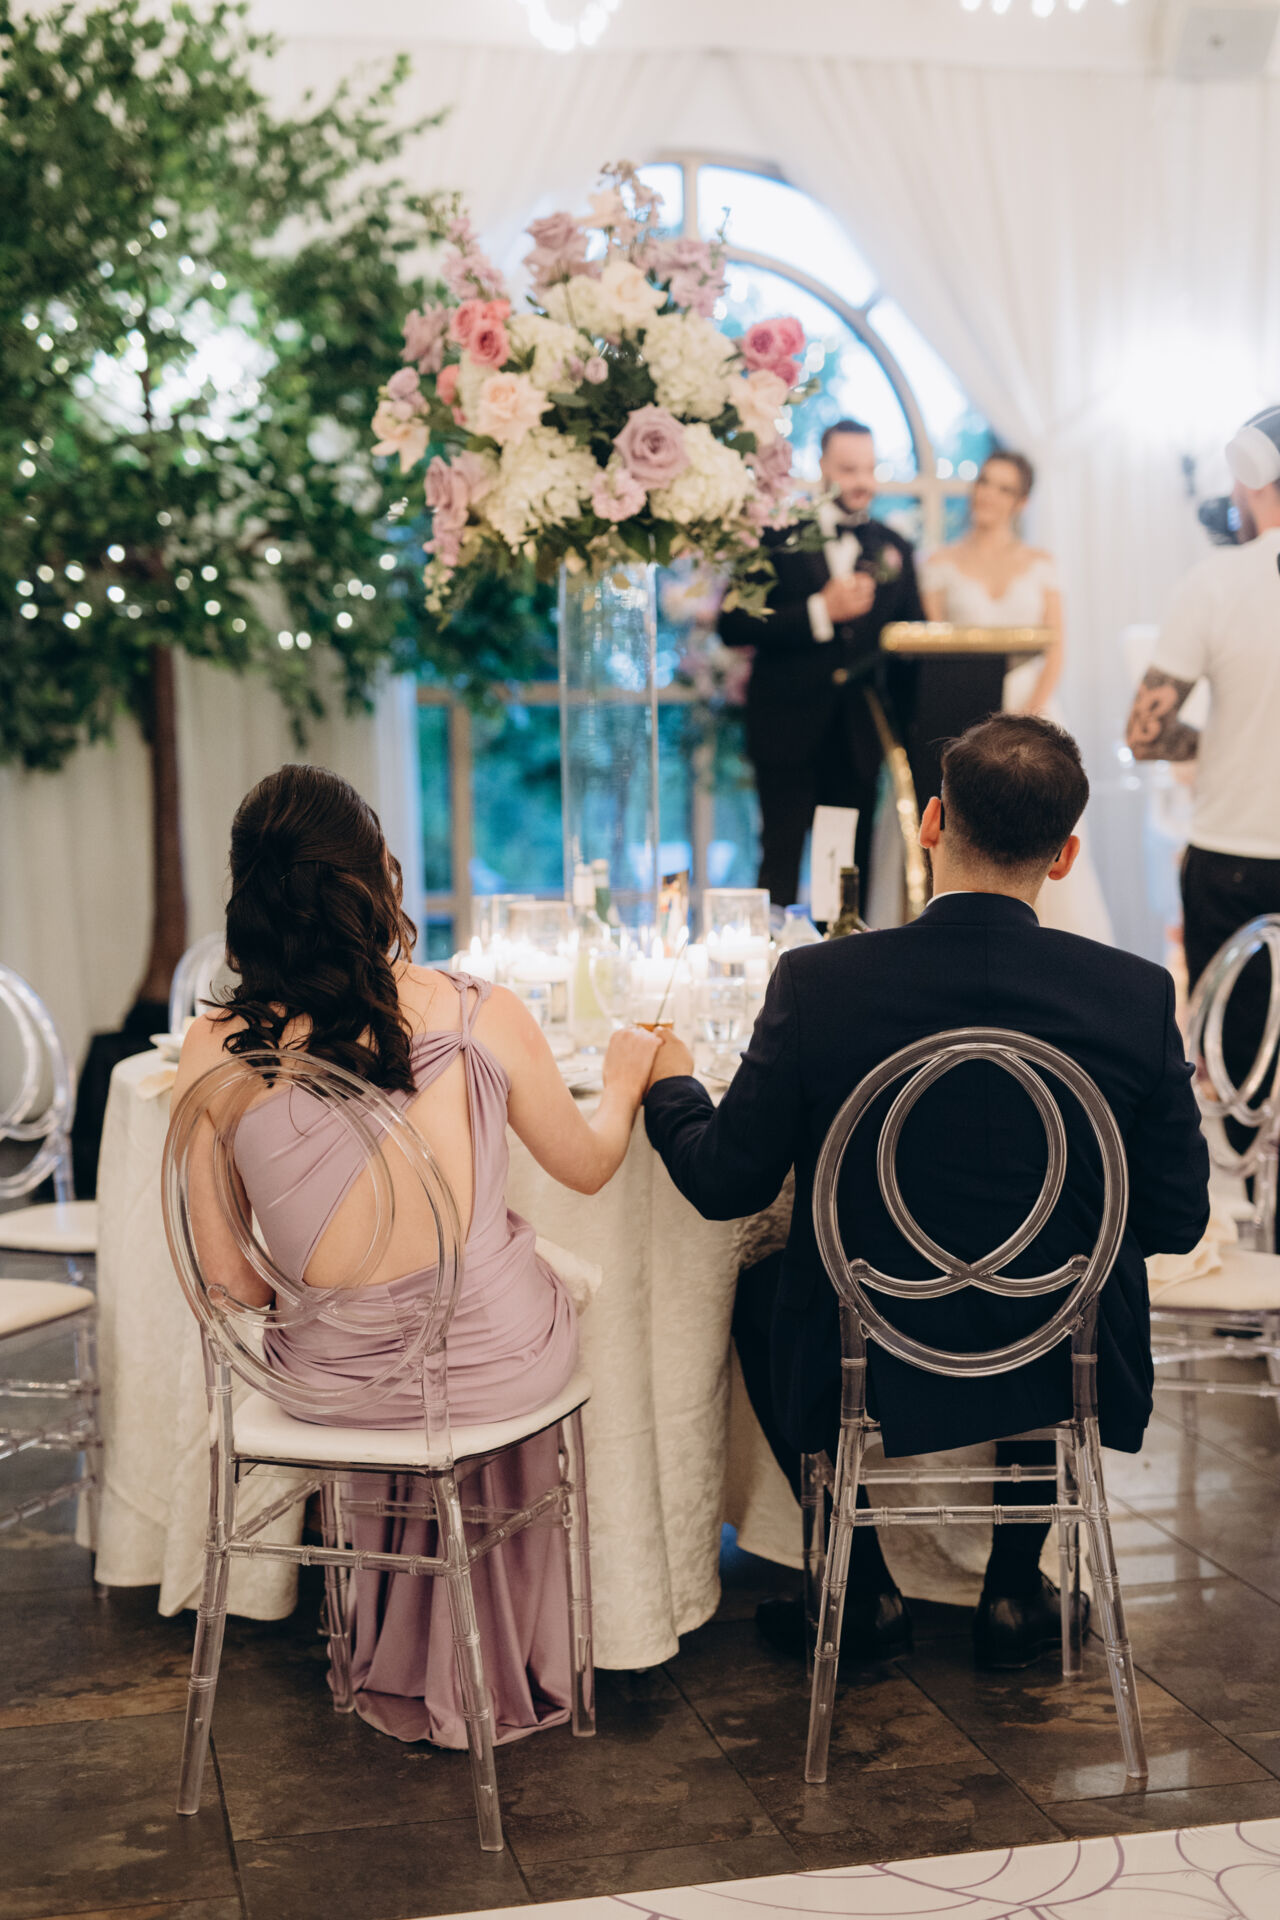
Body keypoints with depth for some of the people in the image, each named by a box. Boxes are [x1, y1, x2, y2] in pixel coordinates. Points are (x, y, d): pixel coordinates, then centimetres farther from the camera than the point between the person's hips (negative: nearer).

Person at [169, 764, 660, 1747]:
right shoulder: (480, 1014, -15)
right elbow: (588, 1166, 3)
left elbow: (222, 1283, -6)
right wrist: (625, 1077, 24)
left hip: (327, 1382, 2)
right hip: (491, 1370, -2)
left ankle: (407, 1665, 53)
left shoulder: (214, 1050, -12)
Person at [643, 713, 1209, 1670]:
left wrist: (669, 1086, 13)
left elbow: (725, 1183, -8)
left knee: (759, 1290, 31)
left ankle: (862, 1592, 36)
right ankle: (1015, 1590, 38)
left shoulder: (818, 983, -19)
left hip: (866, 1382, -1)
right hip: (1062, 1383, 2)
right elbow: (1178, 1219, -5)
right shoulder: (1137, 995, -15)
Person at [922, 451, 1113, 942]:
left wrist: (1031, 712, -11)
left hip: (1031, 714, 1)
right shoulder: (941, 565, 7)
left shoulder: (1040, 563, 10)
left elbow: (1056, 649, 4)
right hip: (963, 725, -1)